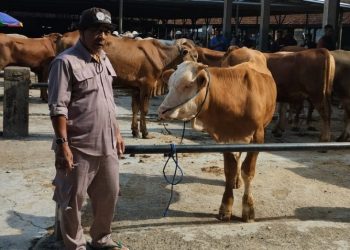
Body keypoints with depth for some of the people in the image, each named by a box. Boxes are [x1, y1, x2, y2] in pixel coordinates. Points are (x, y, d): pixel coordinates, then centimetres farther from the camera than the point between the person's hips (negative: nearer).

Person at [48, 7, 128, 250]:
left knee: (109, 194, 18)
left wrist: (117, 133, 18)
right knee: (73, 200, 6)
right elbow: (58, 108, -17)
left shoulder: (104, 59, 12)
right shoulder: (66, 62, -13)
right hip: (79, 148, -8)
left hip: (107, 146, 8)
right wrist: (62, 144, -21)